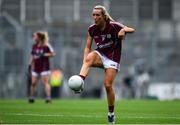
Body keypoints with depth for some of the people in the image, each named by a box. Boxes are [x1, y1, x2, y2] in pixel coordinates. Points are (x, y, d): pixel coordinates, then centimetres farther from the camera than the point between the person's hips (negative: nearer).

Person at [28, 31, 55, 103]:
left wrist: (44, 55, -18)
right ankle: (31, 98, 17)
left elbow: (53, 54, -7)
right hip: (36, 67, 6)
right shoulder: (34, 46, 11)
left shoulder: (46, 46, -8)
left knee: (45, 82, -13)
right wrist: (30, 64, 11)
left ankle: (48, 97, -14)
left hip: (44, 67, -6)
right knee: (33, 83, 4)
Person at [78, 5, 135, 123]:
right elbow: (88, 47, 1)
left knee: (108, 85, -10)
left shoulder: (113, 26, -15)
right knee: (89, 58, -31)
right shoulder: (92, 29, -3)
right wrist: (85, 62, -14)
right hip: (100, 55, 3)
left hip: (113, 58, -3)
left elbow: (132, 30, -20)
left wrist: (124, 30, -43)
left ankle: (111, 113, 9)